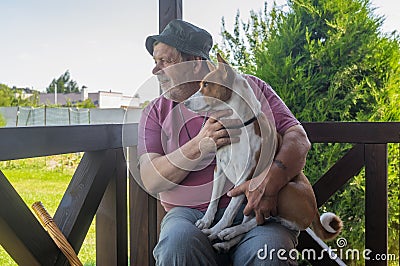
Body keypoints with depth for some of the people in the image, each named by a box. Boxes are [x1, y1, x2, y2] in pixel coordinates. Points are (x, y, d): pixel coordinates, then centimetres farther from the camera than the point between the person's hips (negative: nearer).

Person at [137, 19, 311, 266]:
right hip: (191, 213, 1)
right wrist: (199, 146, -16)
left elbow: (298, 138, -2)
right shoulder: (156, 112, 12)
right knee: (178, 244, -32)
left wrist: (270, 181, -22)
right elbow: (151, 181, 0)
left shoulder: (249, 87, 7)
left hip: (256, 209, -1)